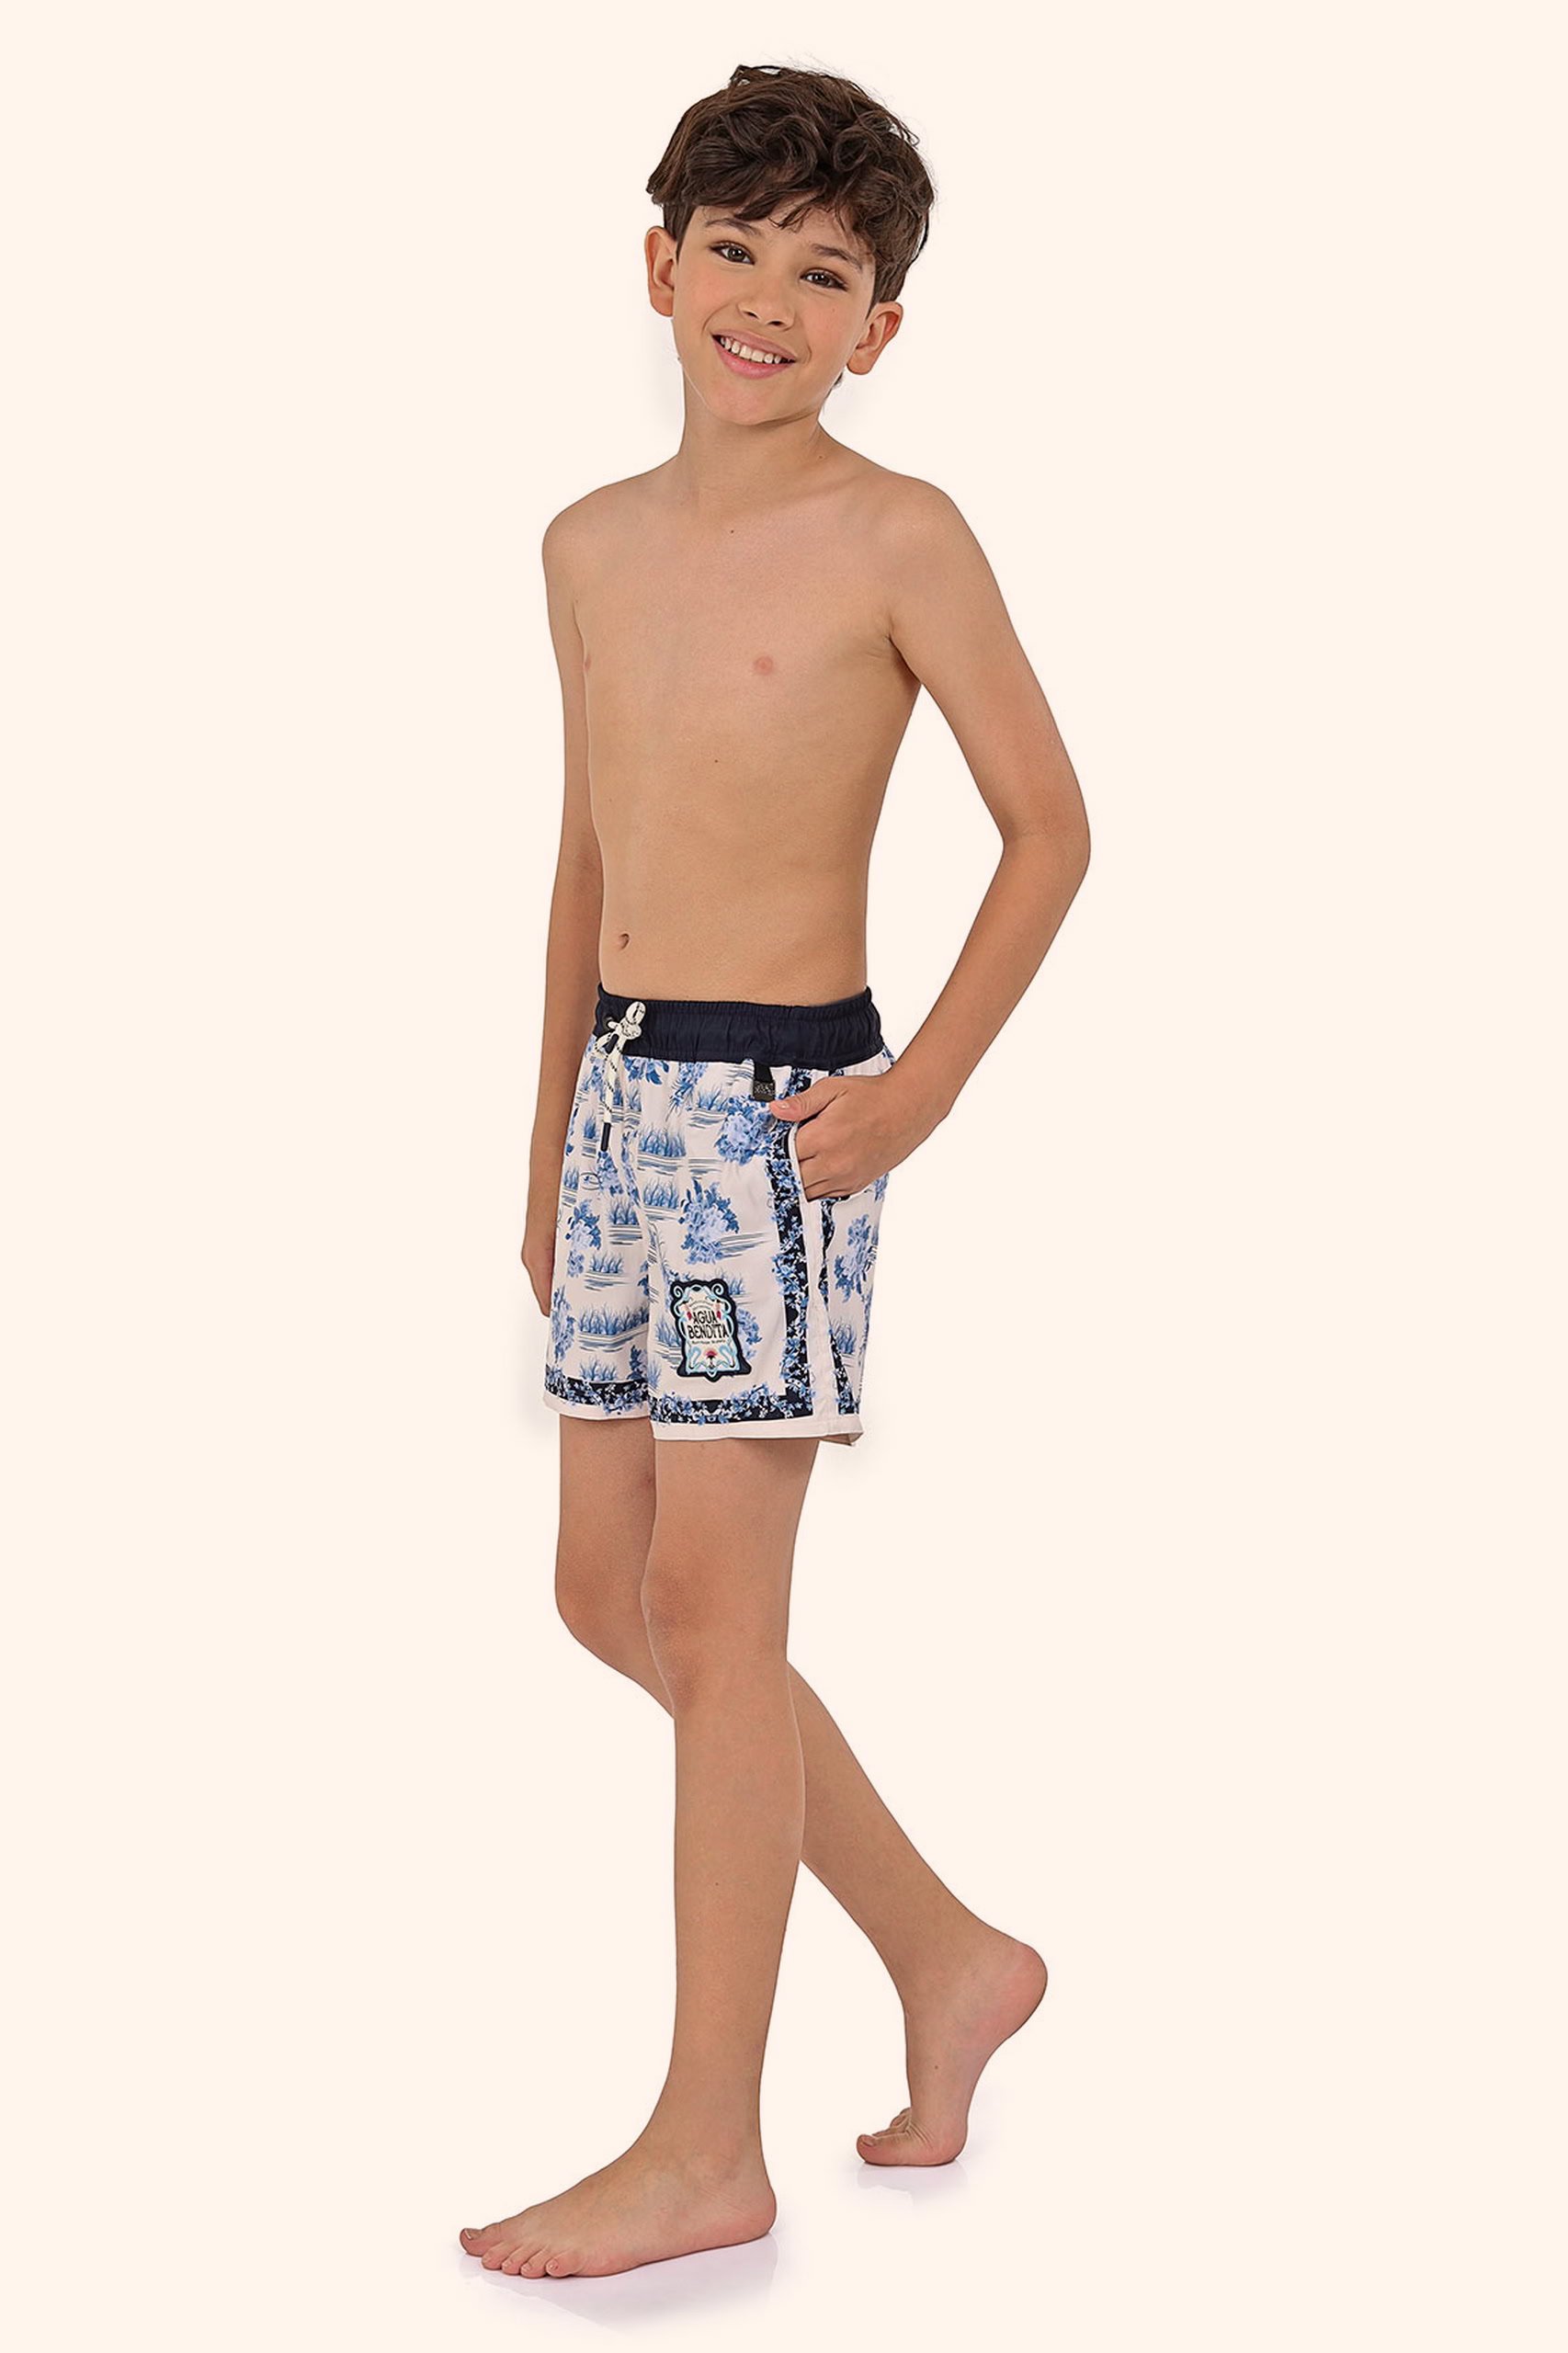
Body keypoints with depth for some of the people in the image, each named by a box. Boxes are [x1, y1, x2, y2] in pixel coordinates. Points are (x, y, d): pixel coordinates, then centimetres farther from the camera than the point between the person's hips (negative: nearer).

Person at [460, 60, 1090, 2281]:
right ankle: (948, 1954, 26)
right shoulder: (595, 544, 12)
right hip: (625, 1095, 8)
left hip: (774, 1103, -8)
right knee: (612, 1594, 10)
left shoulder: (895, 538, -6)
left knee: (714, 1602, -5)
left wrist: (927, 1085, -12)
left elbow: (1052, 827, -4)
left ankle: (708, 2145, 5)